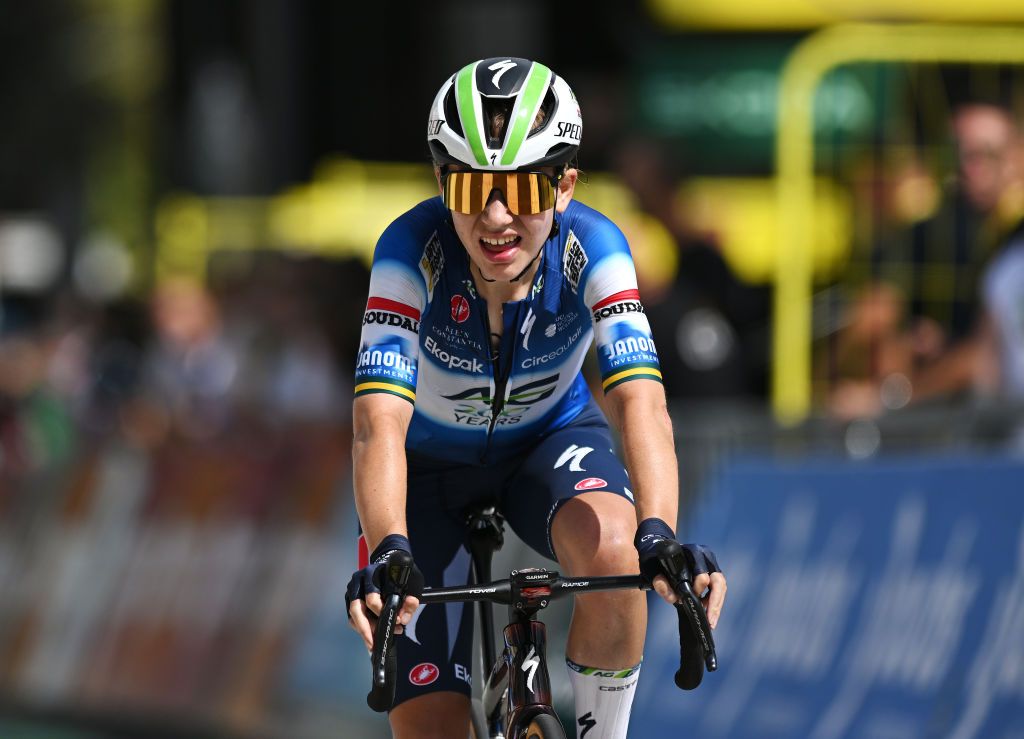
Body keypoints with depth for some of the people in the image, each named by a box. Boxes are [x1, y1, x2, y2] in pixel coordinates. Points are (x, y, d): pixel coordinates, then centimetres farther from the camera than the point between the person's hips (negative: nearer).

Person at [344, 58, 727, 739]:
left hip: (551, 438, 0)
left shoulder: (592, 249, -28)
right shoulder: (413, 251, -31)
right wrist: (387, 553, -58)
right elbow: (380, 421, -40)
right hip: (433, 462, 0)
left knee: (610, 546, -35)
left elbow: (641, 403, -40)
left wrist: (659, 537, -57)